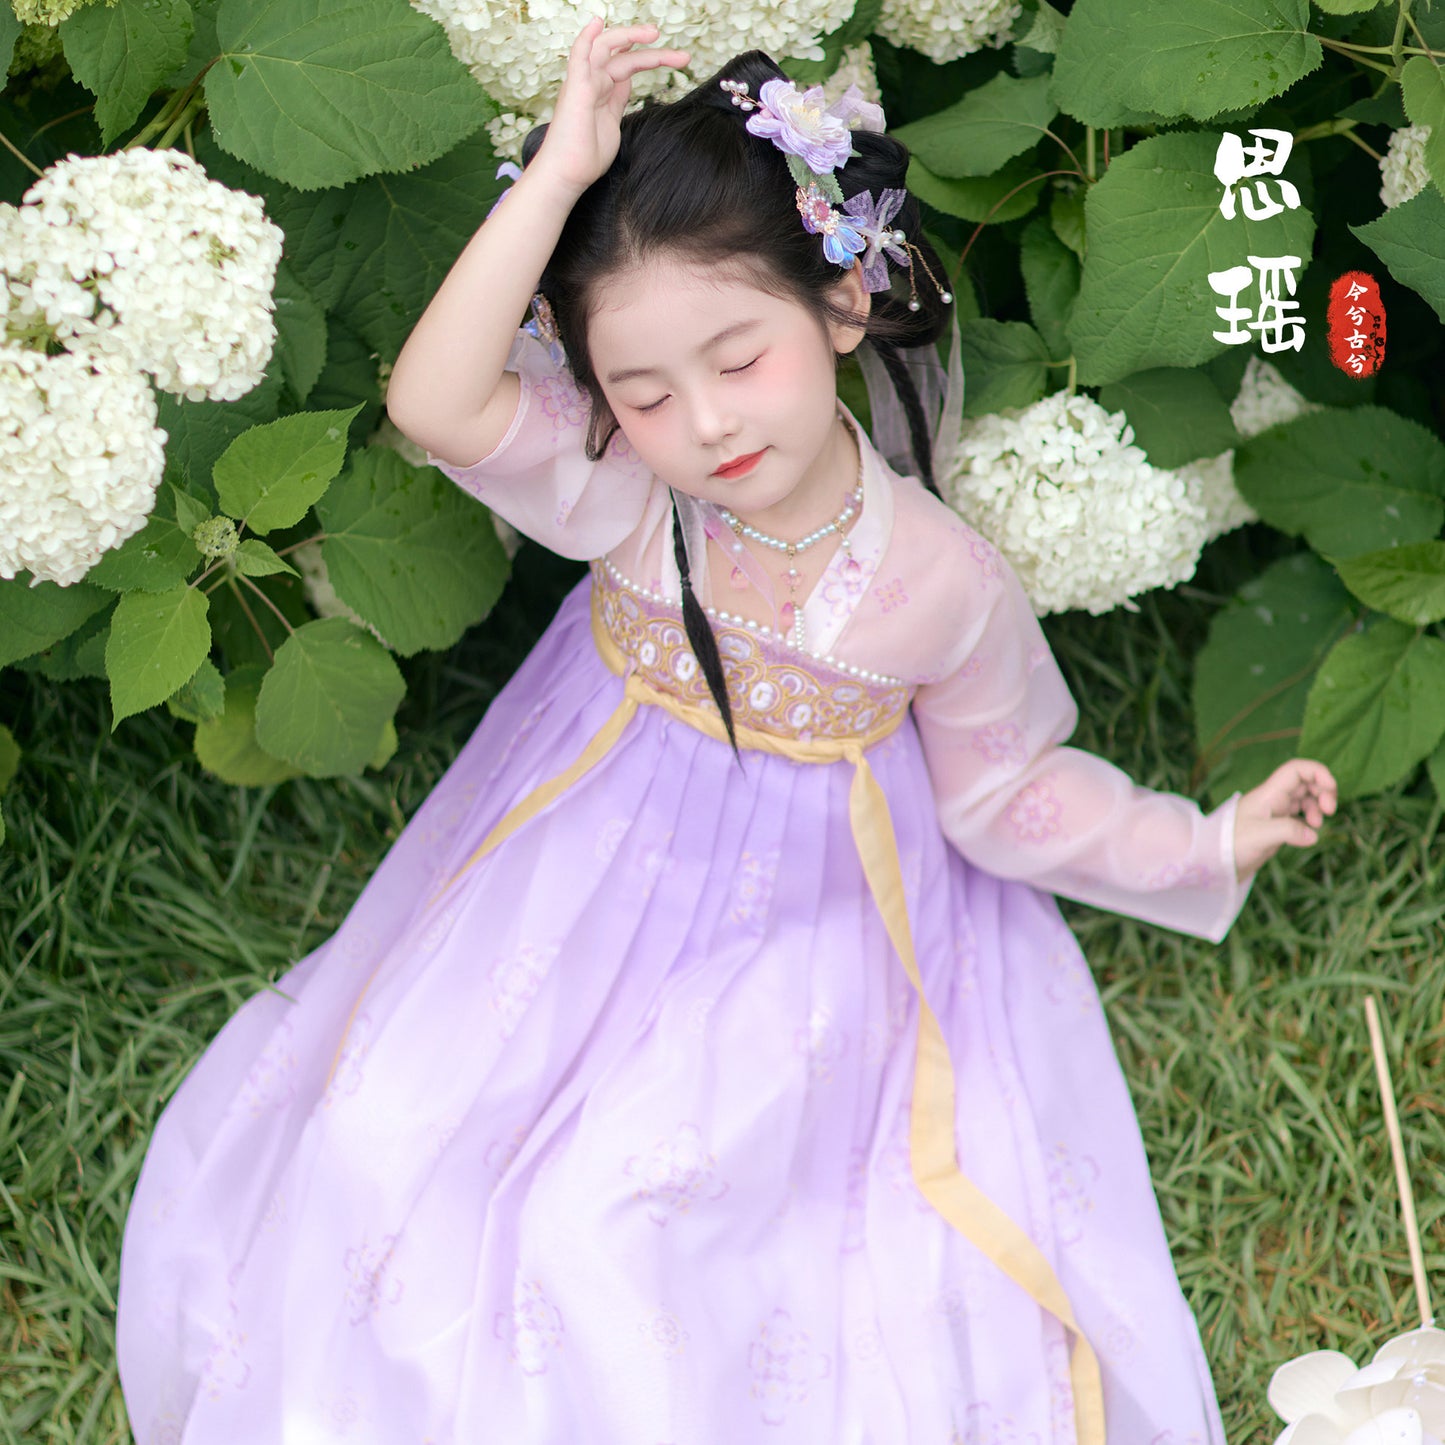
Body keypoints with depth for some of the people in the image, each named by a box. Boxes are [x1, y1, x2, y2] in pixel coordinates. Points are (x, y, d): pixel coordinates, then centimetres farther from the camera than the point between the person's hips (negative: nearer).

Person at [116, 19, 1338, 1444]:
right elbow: (435, 402, -40)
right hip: (584, 890, 2)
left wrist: (1211, 843, -5)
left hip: (806, 938, -1)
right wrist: (561, 173, -42)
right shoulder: (620, 493, -22)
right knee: (397, 1136, 1)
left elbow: (1002, 794, -4)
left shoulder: (944, 585, -21)